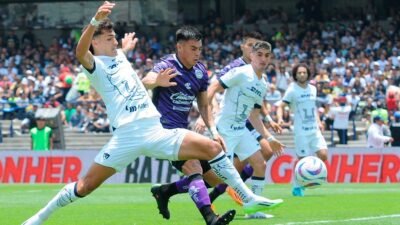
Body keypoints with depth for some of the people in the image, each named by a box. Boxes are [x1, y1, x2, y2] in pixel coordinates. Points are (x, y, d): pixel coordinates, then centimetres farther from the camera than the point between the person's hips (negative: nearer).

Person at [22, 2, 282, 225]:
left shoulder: (120, 56, 23)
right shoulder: (94, 64, 0)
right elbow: (80, 52, -27)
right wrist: (96, 21, -39)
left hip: (157, 130, 6)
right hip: (127, 135, -6)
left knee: (212, 147, -5)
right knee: (86, 185, -7)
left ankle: (249, 199, 1)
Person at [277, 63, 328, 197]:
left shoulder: (312, 89, 11)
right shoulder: (292, 90, -6)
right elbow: (281, 107, -9)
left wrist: (318, 121, 13)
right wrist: (280, 118, -28)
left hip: (314, 130, 5)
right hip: (301, 131, -5)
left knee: (323, 155, -9)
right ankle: (297, 187, 12)